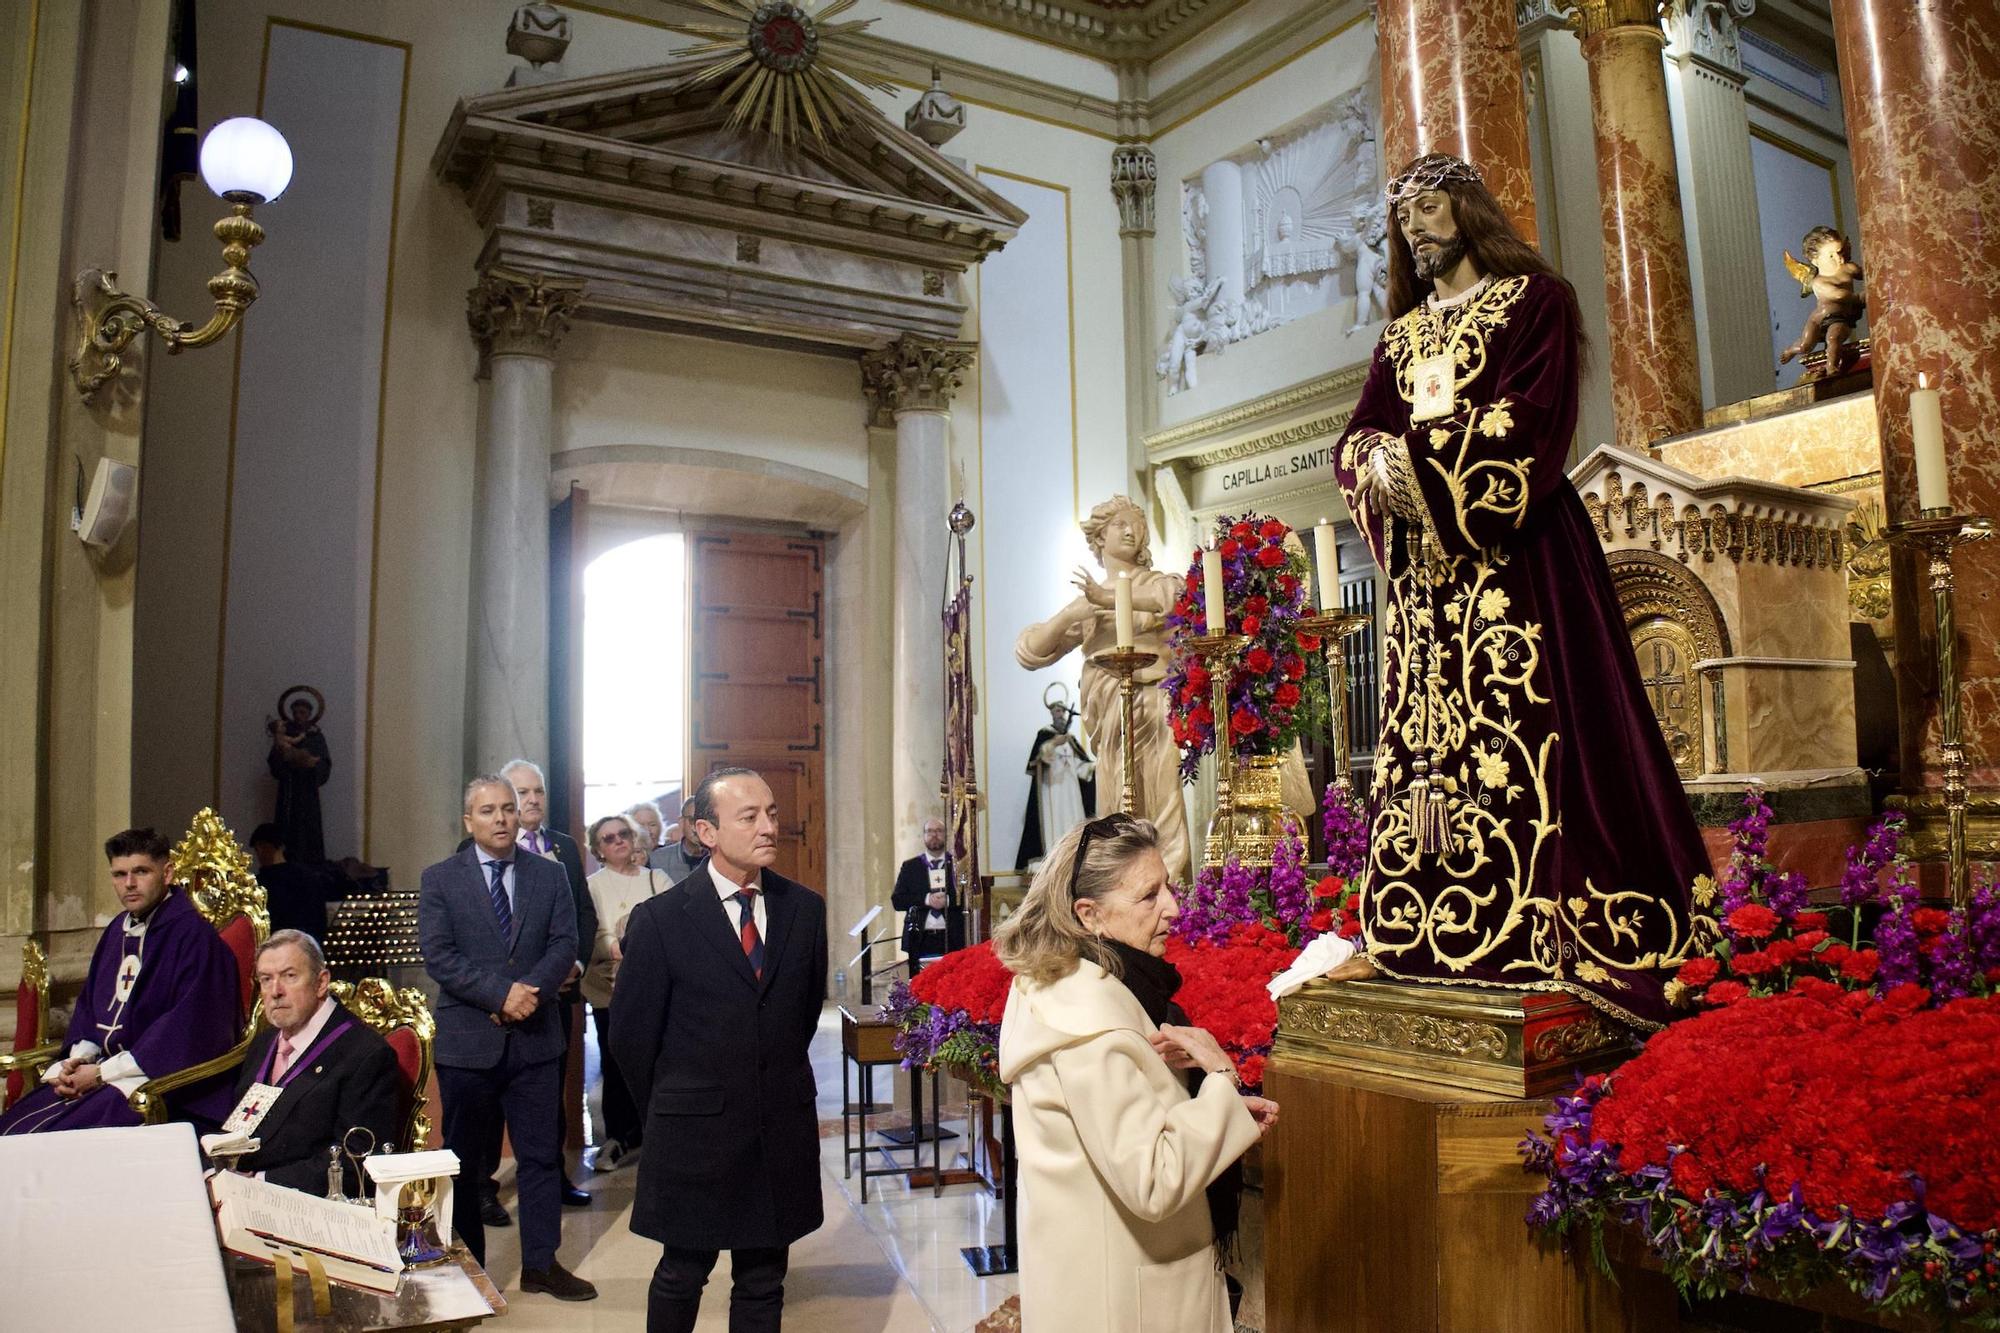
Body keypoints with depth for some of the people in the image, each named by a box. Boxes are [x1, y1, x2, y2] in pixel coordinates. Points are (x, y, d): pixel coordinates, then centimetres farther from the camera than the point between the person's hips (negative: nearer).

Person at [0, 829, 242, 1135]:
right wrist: (78, 1059, 0)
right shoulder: (117, 929, 13)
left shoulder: (193, 935, -13)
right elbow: (89, 1003, 21)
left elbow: (187, 1029, -18)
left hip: (162, 1075, -8)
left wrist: (103, 1072, -14)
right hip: (102, 1067, 8)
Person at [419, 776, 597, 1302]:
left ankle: (541, 1263, 20)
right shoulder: (440, 879, -1)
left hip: (534, 1037, 2)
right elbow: (438, 956, -11)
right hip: (467, 1040, -1)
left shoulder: (549, 874, 4)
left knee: (541, 1155, 8)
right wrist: (501, 994, -20)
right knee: (466, 1159, 11)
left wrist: (529, 992, -18)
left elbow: (565, 945, -2)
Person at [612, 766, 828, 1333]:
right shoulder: (660, 918, -10)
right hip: (694, 1135, -2)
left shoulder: (806, 909, 0)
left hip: (783, 1130, 3)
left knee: (763, 1284, 13)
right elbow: (631, 1032, -3)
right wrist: (670, 1108, 7)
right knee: (681, 1276, 14)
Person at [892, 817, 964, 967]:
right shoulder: (910, 866, 11)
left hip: (952, 941, -1)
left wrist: (948, 900, -15)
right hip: (920, 942, 1)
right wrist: (926, 899, -10)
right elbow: (897, 900, 3)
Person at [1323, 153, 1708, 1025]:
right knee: (1420, 735, 2)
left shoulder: (1532, 298, 7)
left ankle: (1548, 935, -9)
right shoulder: (1401, 334, 23)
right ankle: (1407, 933, 4)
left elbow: (1525, 418, -9)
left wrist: (1415, 455, -15)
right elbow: (1357, 437, 11)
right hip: (1423, 566, 6)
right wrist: (1376, 465, -12)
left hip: (1513, 554, -5)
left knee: (1525, 725, -11)